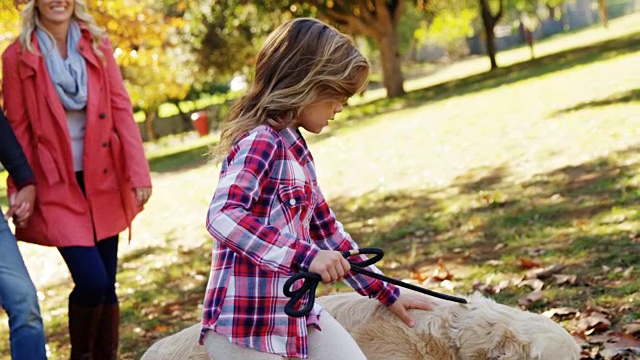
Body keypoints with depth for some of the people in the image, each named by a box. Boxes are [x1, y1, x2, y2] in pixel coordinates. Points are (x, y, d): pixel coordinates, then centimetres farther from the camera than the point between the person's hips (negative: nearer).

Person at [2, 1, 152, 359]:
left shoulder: (98, 45, 3)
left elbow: (121, 110, 1)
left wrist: (139, 173, -7)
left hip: (103, 181, 3)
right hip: (57, 186, -3)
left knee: (107, 284, 7)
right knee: (92, 281, -12)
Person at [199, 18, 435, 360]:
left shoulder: (292, 146, 13)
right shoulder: (260, 142, -15)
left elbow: (326, 229, 19)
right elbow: (222, 216, -31)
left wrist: (386, 293, 22)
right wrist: (305, 255, -36)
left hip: (297, 312, 9)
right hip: (249, 322, -9)